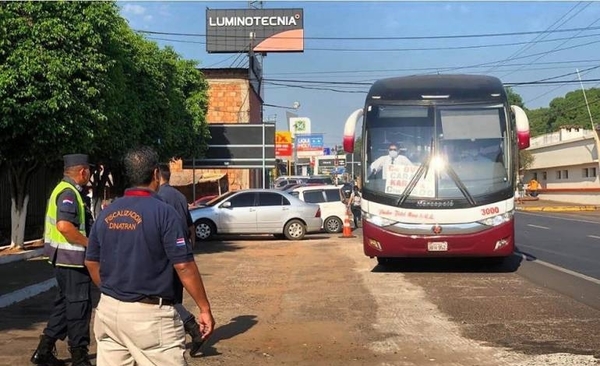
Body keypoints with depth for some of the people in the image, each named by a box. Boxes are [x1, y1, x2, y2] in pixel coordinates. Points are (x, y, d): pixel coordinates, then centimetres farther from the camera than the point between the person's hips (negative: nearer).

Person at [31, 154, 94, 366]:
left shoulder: (62, 189, 15)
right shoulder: (69, 193, -17)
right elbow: (64, 226, -30)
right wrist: (89, 243, -20)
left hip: (63, 258, 10)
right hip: (72, 258, -10)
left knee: (64, 304, 17)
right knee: (79, 305, -1)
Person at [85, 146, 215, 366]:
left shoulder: (106, 213, 6)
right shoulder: (163, 212, -11)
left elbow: (91, 263, 14)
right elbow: (184, 266, -14)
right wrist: (205, 309, -7)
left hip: (109, 310, 6)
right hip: (149, 314, -6)